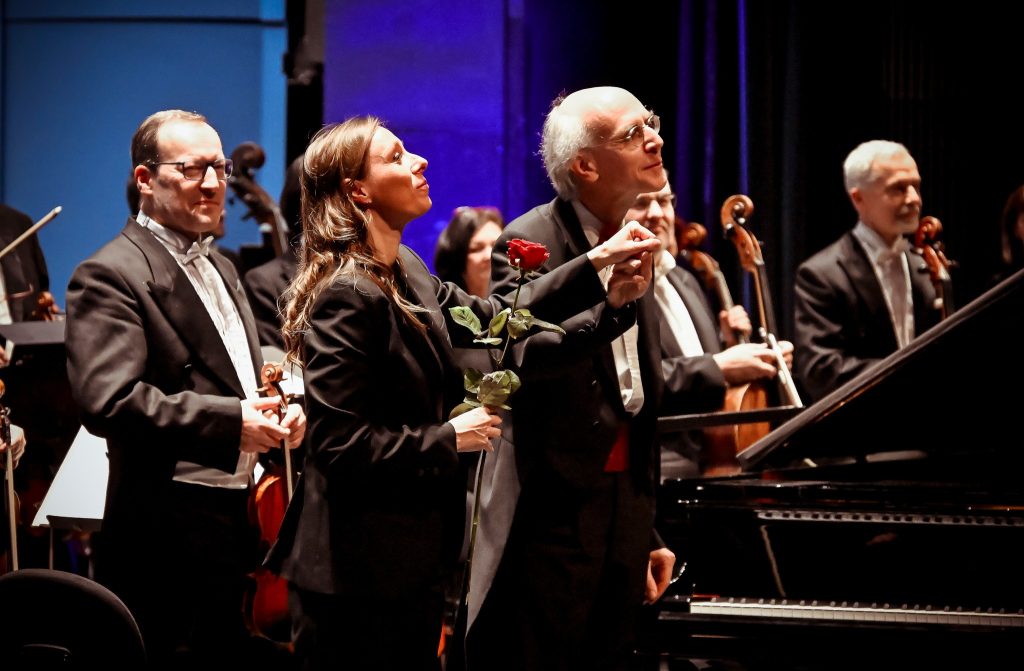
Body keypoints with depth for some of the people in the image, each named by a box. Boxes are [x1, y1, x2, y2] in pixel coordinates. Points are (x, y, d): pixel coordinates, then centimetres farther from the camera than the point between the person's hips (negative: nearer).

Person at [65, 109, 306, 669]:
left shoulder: (219, 267, 21)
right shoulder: (111, 276, -10)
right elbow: (106, 400, -22)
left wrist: (278, 409, 8)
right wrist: (232, 421, -23)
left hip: (243, 516, 9)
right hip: (173, 534, -9)